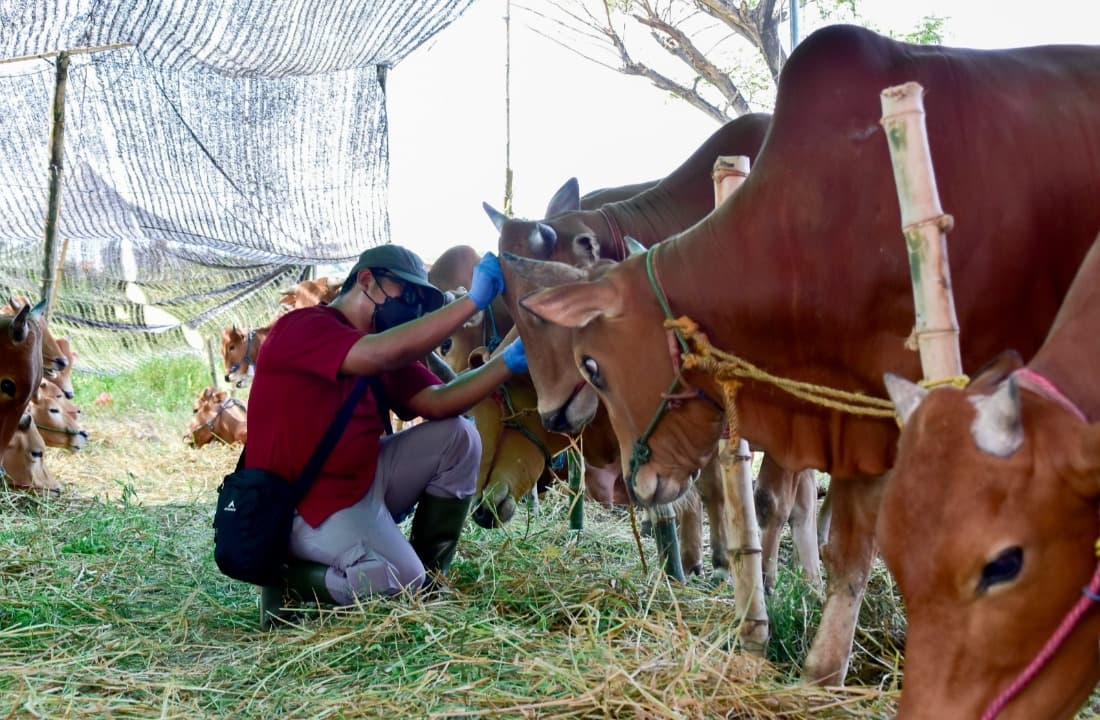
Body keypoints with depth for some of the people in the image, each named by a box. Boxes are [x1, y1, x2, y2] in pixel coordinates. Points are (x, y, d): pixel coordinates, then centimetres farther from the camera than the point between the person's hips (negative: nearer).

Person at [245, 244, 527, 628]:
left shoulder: (385, 342, 11)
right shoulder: (303, 327, -16)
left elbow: (437, 402, -2)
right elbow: (379, 355, -34)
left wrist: (509, 361, -13)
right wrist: (473, 300, -32)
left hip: (365, 479, 9)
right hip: (308, 505, -9)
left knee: (458, 436, -2)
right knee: (400, 582, -25)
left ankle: (430, 573, 7)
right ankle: (286, 578, 0)